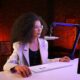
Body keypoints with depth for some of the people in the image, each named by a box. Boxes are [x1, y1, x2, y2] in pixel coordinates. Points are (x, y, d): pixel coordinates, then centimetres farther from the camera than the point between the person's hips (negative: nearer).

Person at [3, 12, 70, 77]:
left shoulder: (44, 43, 6)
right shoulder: (19, 45, -10)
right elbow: (7, 65, -19)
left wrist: (59, 60, 5)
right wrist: (16, 67, -41)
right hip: (27, 76, -4)